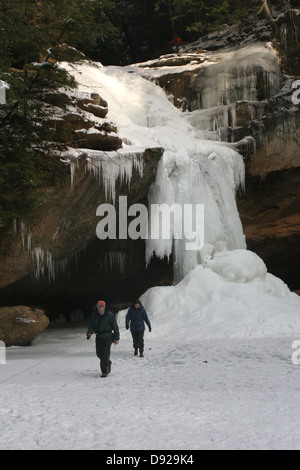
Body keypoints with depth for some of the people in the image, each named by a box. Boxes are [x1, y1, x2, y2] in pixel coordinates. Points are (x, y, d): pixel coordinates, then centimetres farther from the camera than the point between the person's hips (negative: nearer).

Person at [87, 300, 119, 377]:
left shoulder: (109, 315, -5)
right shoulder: (94, 316, 7)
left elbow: (115, 327, -2)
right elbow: (91, 326, 7)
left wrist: (116, 338, -5)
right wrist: (89, 333, -15)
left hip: (108, 337, -5)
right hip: (99, 336, 5)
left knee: (105, 353, -13)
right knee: (99, 354, 9)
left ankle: (105, 371, -7)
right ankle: (108, 363, 38)